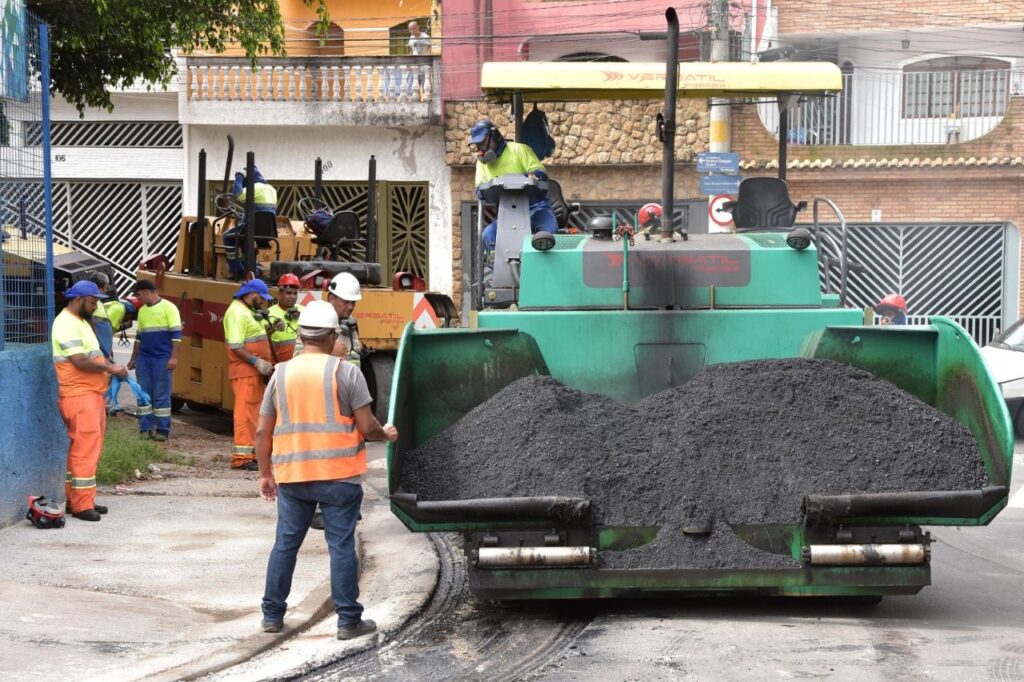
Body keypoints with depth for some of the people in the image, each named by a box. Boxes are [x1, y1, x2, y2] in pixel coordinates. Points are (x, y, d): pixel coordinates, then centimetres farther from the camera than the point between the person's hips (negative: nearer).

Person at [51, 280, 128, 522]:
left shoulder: (82, 322, 19)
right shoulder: (66, 324, -14)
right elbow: (81, 362, -21)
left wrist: (112, 367, 5)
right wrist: (111, 368, -12)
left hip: (92, 394, 11)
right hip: (78, 395, -11)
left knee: (89, 448, 13)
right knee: (85, 449, -10)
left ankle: (76, 498, 20)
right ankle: (81, 505, -8)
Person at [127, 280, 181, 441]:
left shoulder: (168, 307, -5)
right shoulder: (142, 311, 16)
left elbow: (176, 334, -9)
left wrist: (174, 357, -16)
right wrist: (133, 358, 22)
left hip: (162, 359, -6)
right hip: (143, 358, 6)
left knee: (161, 395, -3)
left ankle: (162, 430, 1)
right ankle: (145, 429, 10)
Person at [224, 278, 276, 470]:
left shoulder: (249, 311, 18)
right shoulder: (237, 313, -14)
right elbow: (235, 346, -21)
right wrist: (256, 361, -24)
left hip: (254, 372, 11)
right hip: (245, 372, -11)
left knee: (255, 411, 14)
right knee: (245, 412, -10)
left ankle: (252, 452, 22)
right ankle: (241, 457, -10)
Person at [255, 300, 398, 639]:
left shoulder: (281, 374, 4)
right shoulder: (346, 373, -7)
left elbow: (263, 432, 7)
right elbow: (366, 427, -9)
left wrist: (265, 474, 17)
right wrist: (386, 434, 13)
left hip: (292, 476, 3)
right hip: (339, 475, -3)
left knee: (285, 545, 13)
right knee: (341, 546, 2)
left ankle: (272, 615, 19)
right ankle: (348, 620, 6)